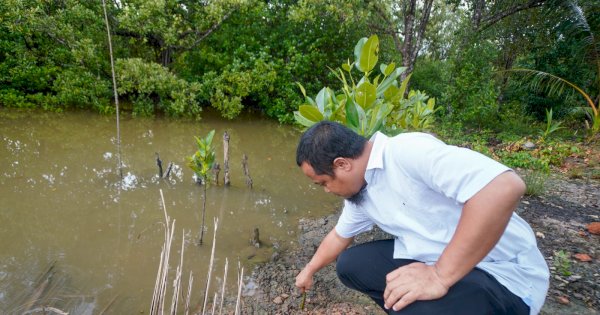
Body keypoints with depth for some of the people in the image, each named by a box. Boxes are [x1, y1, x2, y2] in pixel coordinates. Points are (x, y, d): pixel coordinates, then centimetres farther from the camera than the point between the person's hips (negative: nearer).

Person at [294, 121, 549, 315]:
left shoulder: (408, 150, -25)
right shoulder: (358, 190, 4)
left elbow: (505, 187, -36)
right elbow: (340, 235, 22)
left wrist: (440, 276, -31)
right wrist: (309, 270, 34)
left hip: (501, 274, -8)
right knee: (349, 264, 5)